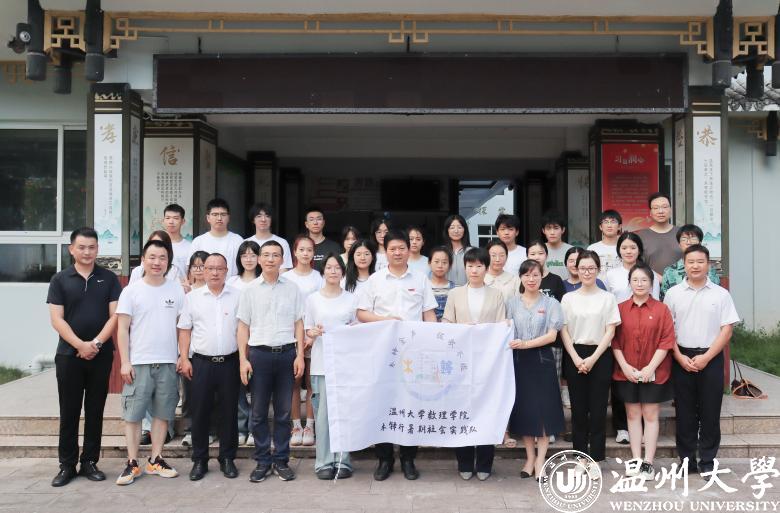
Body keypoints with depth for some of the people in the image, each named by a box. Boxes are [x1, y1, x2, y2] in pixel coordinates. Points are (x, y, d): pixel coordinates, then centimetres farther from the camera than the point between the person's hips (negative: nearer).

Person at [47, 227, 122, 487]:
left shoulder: (109, 278, 4)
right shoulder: (60, 279, 3)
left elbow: (115, 315, -1)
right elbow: (57, 319, -4)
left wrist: (96, 343, -13)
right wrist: (80, 345, -14)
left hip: (101, 355, 1)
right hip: (68, 354, 0)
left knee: (95, 410, 7)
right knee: (69, 411, 4)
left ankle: (90, 462, 15)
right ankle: (67, 465, 13)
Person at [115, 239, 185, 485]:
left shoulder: (177, 290, 6)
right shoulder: (131, 291, 0)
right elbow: (123, 329, -1)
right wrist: (125, 362, -7)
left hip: (168, 363, 2)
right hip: (139, 363, -2)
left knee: (162, 413, 8)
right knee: (133, 414, 1)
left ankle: (155, 460, 19)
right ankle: (132, 463, 10)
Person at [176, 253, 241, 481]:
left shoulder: (238, 296, 4)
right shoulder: (192, 297, 6)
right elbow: (185, 331, 7)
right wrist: (184, 359, -1)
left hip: (229, 362, 0)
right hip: (201, 362, 0)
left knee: (229, 412, 6)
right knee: (199, 412, 4)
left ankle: (227, 459, 17)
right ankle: (199, 460, 15)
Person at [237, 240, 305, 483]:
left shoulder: (292, 288, 6)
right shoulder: (250, 290, 5)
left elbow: (298, 324, 7)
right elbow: (243, 327, 5)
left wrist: (300, 356, 0)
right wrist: (243, 359, -2)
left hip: (286, 353, 0)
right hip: (259, 353, 0)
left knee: (283, 412, 6)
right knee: (259, 412, 5)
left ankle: (281, 460, 17)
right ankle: (262, 461, 15)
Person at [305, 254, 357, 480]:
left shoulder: (351, 299, 8)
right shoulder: (312, 299, 6)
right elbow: (308, 331, 7)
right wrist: (315, 333, -14)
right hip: (321, 363, -1)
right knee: (323, 412, -2)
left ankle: (343, 461, 10)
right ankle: (324, 462, 7)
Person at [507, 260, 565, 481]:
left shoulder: (551, 303, 1)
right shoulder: (512, 303, 7)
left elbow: (552, 335, -6)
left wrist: (526, 344, -16)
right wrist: (510, 345, -12)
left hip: (542, 360, -2)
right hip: (519, 360, 2)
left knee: (544, 410, -2)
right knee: (523, 409, 6)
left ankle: (540, 461, 7)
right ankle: (530, 458, 19)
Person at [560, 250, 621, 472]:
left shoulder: (607, 298, 3)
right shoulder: (568, 298, 6)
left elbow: (610, 331, -1)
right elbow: (563, 331, 3)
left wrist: (593, 358, -10)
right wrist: (576, 358, -9)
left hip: (600, 356, -1)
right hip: (575, 357, 1)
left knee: (598, 409, 0)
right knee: (578, 409, 5)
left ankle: (595, 459, 8)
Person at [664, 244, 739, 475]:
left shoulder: (721, 294, 2)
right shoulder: (673, 293, 4)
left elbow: (727, 329, -2)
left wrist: (705, 358, -10)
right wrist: (680, 357, -8)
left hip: (711, 359, -1)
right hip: (682, 359, 1)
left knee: (710, 412, 4)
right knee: (685, 412, 5)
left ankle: (707, 462, 14)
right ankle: (687, 460, 15)